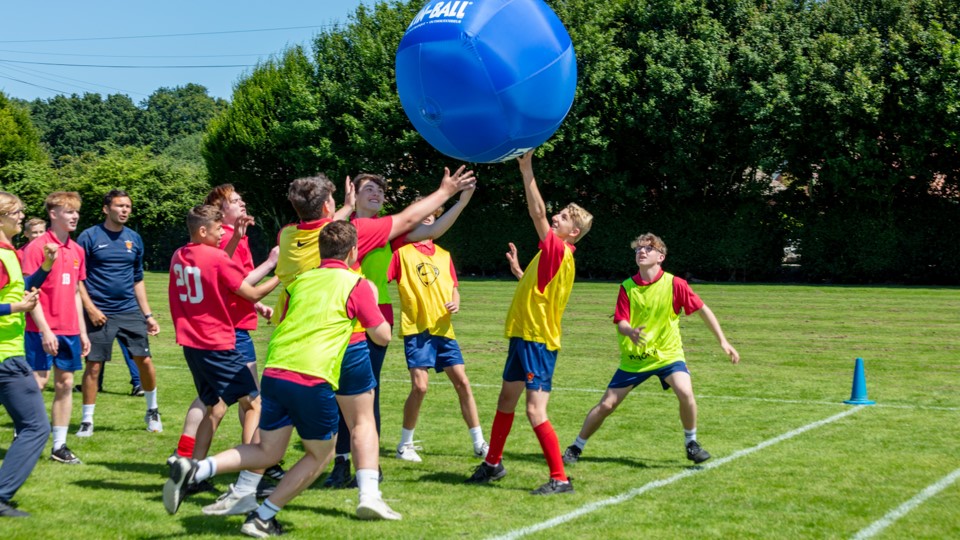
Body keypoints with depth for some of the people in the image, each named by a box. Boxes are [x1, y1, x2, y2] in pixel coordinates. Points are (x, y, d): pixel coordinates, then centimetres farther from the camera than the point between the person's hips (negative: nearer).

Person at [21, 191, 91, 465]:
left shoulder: (77, 250, 11)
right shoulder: (37, 247, -9)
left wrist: (82, 331, 14)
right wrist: (45, 330, -16)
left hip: (69, 331, 6)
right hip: (43, 330, -6)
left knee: (65, 384, 7)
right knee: (37, 383, -4)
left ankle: (59, 446, 14)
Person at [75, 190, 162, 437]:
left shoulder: (134, 239, 10)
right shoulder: (89, 237, -3)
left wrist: (148, 315, 13)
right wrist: (90, 307, -13)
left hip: (130, 311, 3)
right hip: (99, 313, -3)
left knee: (145, 360, -1)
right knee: (93, 366, -1)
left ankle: (152, 411, 19)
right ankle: (87, 420, 11)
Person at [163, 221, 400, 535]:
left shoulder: (301, 280, 19)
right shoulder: (356, 285, 3)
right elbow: (383, 336, 9)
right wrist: (372, 300, 25)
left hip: (274, 372, 5)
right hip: (313, 380, -5)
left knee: (268, 452, 17)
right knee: (320, 456, 16)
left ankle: (194, 469, -4)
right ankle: (262, 518, 10)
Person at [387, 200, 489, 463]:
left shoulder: (444, 255, 14)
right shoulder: (402, 251, -1)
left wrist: (455, 303, 0)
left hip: (443, 328, 5)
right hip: (416, 328, -5)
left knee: (462, 382, 3)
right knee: (420, 385, -12)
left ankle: (479, 443, 12)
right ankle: (405, 444, 6)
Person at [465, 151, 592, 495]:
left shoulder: (560, 252, -14)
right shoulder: (551, 254, 13)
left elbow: (538, 213, -22)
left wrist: (527, 171, -21)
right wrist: (518, 270, 21)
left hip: (538, 341, -10)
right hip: (524, 337, 10)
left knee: (535, 411, -13)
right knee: (506, 399, 21)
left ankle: (560, 479, -8)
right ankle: (493, 464, 36)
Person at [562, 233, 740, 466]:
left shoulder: (674, 284, -11)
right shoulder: (627, 287, -6)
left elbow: (702, 310, -3)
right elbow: (620, 323, -11)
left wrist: (723, 341, -5)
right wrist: (630, 331, -36)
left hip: (667, 354, -2)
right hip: (633, 358, 2)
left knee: (685, 392, -27)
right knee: (606, 405, 0)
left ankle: (691, 443, -3)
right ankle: (576, 447, 19)